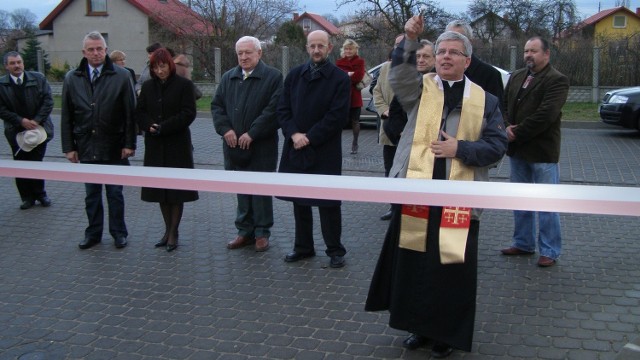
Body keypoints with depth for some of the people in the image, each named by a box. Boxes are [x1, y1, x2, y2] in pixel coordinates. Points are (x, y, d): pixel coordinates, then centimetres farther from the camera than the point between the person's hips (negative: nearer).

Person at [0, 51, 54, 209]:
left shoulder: (38, 78, -1)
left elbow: (48, 101, -3)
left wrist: (37, 120, -12)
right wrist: (21, 121, -14)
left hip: (38, 128, 0)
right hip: (16, 131, 0)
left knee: (37, 163, 4)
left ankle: (40, 194, 19)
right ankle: (27, 197, 15)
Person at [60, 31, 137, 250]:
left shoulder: (122, 76, -3)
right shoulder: (72, 79, 5)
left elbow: (130, 113, -4)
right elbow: (66, 116, 7)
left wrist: (129, 143, -7)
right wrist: (69, 147, 2)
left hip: (114, 148, -2)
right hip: (86, 147, 3)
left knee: (115, 193, 8)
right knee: (91, 194, 13)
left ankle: (118, 232, 21)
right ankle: (93, 233, 25)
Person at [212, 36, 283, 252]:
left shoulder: (273, 77, -5)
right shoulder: (228, 78, 13)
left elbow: (273, 109, -14)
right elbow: (216, 105, 11)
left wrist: (252, 133, -18)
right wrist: (225, 129, -6)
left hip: (261, 146, -5)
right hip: (234, 145, 5)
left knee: (261, 190, 3)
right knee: (241, 190, 11)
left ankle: (262, 233, 14)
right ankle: (245, 231, 21)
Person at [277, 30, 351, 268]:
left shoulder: (340, 78, -4)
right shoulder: (294, 75, 9)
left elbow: (337, 116, -11)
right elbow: (283, 109, 6)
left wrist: (309, 138, -14)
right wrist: (294, 134, -11)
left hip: (325, 152, -4)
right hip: (295, 149, 4)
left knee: (328, 202, 1)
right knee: (299, 200, 12)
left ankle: (335, 250, 14)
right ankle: (303, 247, 25)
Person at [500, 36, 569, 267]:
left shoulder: (557, 81, -10)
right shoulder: (516, 77, 13)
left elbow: (545, 115, -19)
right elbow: (503, 105, 10)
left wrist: (517, 133, -16)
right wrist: (507, 127, -10)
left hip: (542, 152, -7)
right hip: (517, 151, 7)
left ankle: (549, 251, 9)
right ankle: (523, 243, 28)